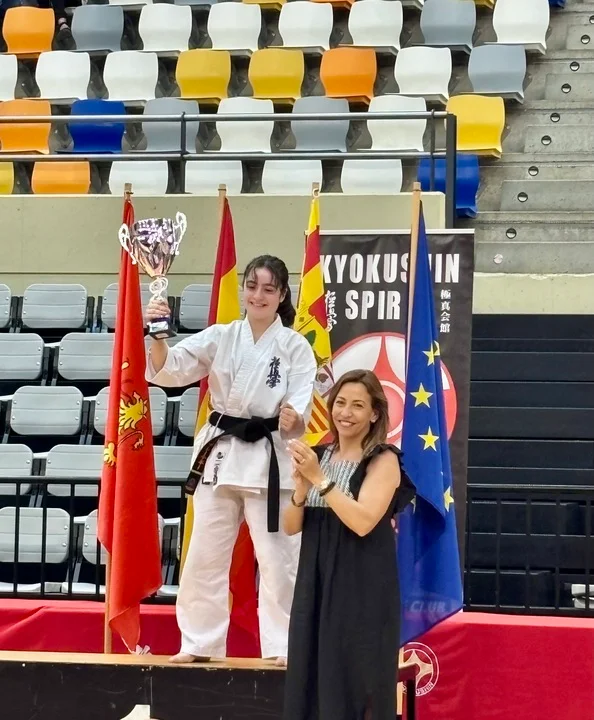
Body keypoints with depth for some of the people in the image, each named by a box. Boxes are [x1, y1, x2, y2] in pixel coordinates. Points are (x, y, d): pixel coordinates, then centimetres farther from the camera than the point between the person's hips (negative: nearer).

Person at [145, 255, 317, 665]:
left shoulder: (295, 347, -2)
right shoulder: (220, 338, 4)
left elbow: (301, 405, -10)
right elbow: (168, 370, -6)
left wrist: (293, 419, -33)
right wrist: (158, 336, -26)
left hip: (271, 459, -3)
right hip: (220, 456, 3)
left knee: (277, 558, 0)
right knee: (205, 554, 7)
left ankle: (283, 647, 10)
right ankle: (199, 643, 18)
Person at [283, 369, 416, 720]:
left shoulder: (383, 461, -7)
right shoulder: (317, 456, 10)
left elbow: (363, 522, -20)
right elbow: (291, 527, 7)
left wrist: (320, 479, -18)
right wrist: (302, 488, -11)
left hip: (363, 591, -6)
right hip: (316, 585, 6)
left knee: (357, 685, -4)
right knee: (311, 683, 6)